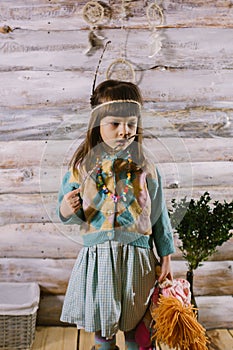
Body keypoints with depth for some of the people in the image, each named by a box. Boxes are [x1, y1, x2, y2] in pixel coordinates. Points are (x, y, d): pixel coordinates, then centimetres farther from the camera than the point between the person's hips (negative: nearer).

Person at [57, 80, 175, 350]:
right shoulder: (82, 166, -3)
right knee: (101, 328, 13)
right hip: (97, 257, 0)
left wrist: (166, 256, 5)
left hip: (139, 259, 0)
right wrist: (66, 210, -21)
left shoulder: (145, 166, -2)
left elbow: (159, 213, 4)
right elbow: (68, 214, 3)